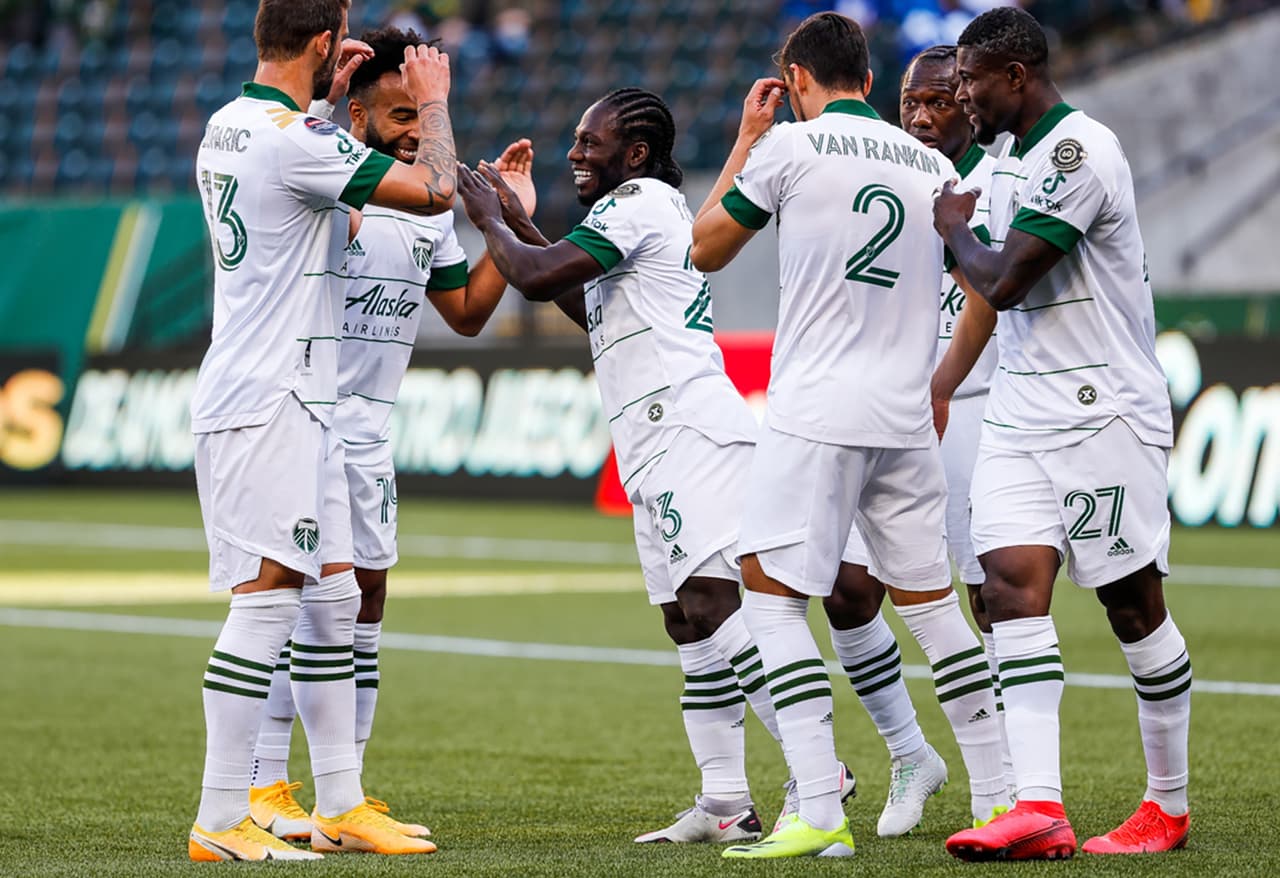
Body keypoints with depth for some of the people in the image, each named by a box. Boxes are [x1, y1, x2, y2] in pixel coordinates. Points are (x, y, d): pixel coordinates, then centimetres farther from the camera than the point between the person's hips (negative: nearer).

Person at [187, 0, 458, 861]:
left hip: (293, 403, 10)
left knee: (332, 598, 13)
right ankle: (221, 821, -12)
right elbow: (434, 191, -15)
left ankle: (341, 805, 18)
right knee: (266, 598, -12)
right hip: (267, 402, -10)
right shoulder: (297, 141, -17)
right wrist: (433, 102, 2)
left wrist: (322, 90, 37)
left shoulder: (227, 127, 13)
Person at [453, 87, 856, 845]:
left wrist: (490, 221, 6)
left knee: (710, 604, -21)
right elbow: (589, 309, 36)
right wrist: (519, 222, 32)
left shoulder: (638, 204, -6)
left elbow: (535, 278, -13)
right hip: (658, 449, 11)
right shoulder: (659, 209, 25)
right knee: (688, 621, 7)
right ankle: (727, 806, 6)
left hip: (692, 433, -11)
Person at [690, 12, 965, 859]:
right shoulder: (934, 164, 11)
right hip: (908, 420, 5)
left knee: (773, 599, -2)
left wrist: (747, 138, 19)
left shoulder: (791, 146, -3)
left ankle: (822, 815, -13)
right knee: (934, 605, 14)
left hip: (816, 415, -5)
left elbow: (706, 249, 9)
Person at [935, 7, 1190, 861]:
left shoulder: (1081, 151, -15)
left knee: (1133, 604, 0)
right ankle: (1039, 808, -15)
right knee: (1013, 584, -8)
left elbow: (1004, 281, -18)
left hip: (1103, 415, -8)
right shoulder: (1016, 159, 15)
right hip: (1021, 419, 8)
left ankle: (1170, 806, 13)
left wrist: (956, 229, -2)